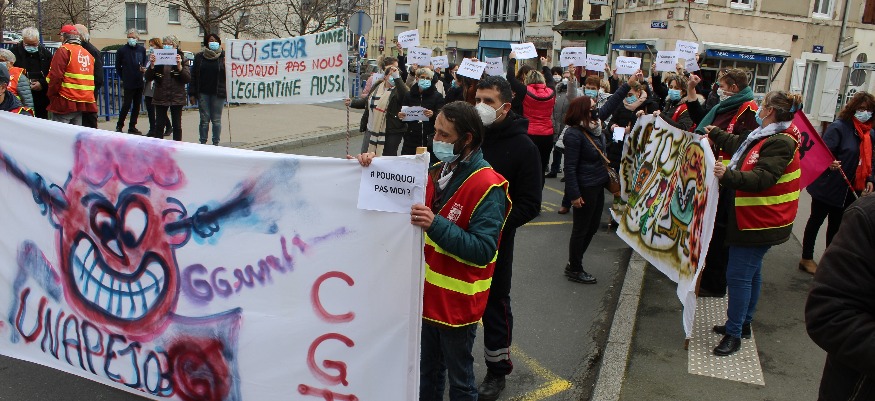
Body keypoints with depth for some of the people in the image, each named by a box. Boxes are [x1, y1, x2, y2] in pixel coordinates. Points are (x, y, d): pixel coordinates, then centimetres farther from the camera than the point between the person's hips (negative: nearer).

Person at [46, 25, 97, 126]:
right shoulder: (87, 53, 15)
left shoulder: (63, 50, -7)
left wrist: (51, 95, -2)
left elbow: (56, 76, -13)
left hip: (65, 103, -7)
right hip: (83, 103, 7)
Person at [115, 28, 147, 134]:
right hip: (128, 83, -4)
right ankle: (119, 126, 9)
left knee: (136, 106, 8)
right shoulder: (122, 50, -2)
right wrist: (124, 78, 3)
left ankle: (132, 127, 17)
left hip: (139, 83, 4)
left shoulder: (142, 49, 8)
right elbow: (118, 67, 5)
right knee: (127, 105, -6)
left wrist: (144, 68, 2)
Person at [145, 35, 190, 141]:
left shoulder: (181, 59, 1)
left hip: (177, 97, -1)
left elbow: (188, 79, -9)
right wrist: (152, 66, -15)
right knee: (159, 125, 4)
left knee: (177, 125, 5)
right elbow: (148, 78, 2)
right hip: (160, 97, 2)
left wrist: (179, 66, -23)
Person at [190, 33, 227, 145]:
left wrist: (226, 66, -25)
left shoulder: (223, 56, 1)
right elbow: (193, 76, 6)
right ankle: (203, 143, 11)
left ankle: (216, 143, 13)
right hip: (203, 93, 2)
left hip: (218, 93, -2)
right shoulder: (199, 57, 8)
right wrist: (192, 94, 1)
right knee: (204, 120, 4)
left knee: (216, 120, 5)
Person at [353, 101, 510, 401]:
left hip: (457, 303, -7)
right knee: (428, 372, 23)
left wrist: (436, 225, -35)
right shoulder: (437, 173, 6)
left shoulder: (487, 187, -19)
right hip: (428, 295, 7)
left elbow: (483, 250, -25)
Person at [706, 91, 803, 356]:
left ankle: (734, 334, 0)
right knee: (750, 272, 18)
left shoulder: (780, 143, -21)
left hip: (760, 222, -11)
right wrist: (715, 134, 44)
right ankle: (743, 324, 31)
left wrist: (728, 175, -45)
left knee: (739, 274, -8)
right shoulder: (764, 136, 11)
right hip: (752, 219, 11)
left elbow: (762, 179, -31)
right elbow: (738, 145, 30)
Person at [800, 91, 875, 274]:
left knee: (836, 225, 17)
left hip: (851, 190, 7)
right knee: (816, 221, 6)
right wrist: (829, 163, -42)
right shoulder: (839, 127, -14)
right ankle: (806, 259, 17)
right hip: (828, 188, -7)